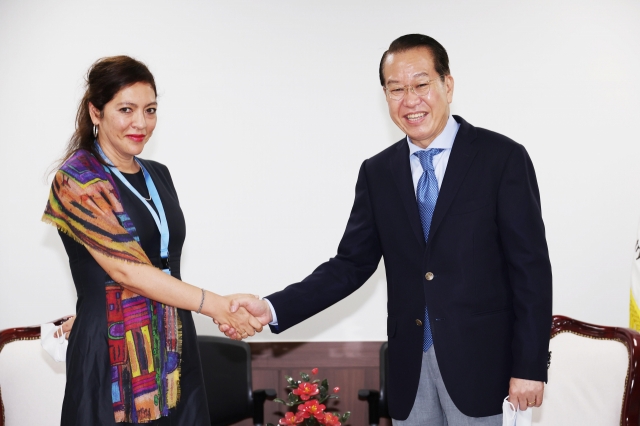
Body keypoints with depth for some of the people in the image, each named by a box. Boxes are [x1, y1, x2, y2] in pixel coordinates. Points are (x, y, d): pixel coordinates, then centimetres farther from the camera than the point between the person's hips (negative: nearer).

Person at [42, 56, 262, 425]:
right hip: (113, 360, -5)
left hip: (175, 354, 5)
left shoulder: (158, 175, 11)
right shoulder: (77, 180, -8)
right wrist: (217, 305, -21)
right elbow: (125, 270, -17)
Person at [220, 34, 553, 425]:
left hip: (478, 361, -3)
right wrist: (273, 309, -10)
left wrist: (530, 366, -10)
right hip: (409, 363, 4)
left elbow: (531, 268, -7)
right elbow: (352, 264, 3)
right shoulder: (377, 172, 6)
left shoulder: (503, 158, -6)